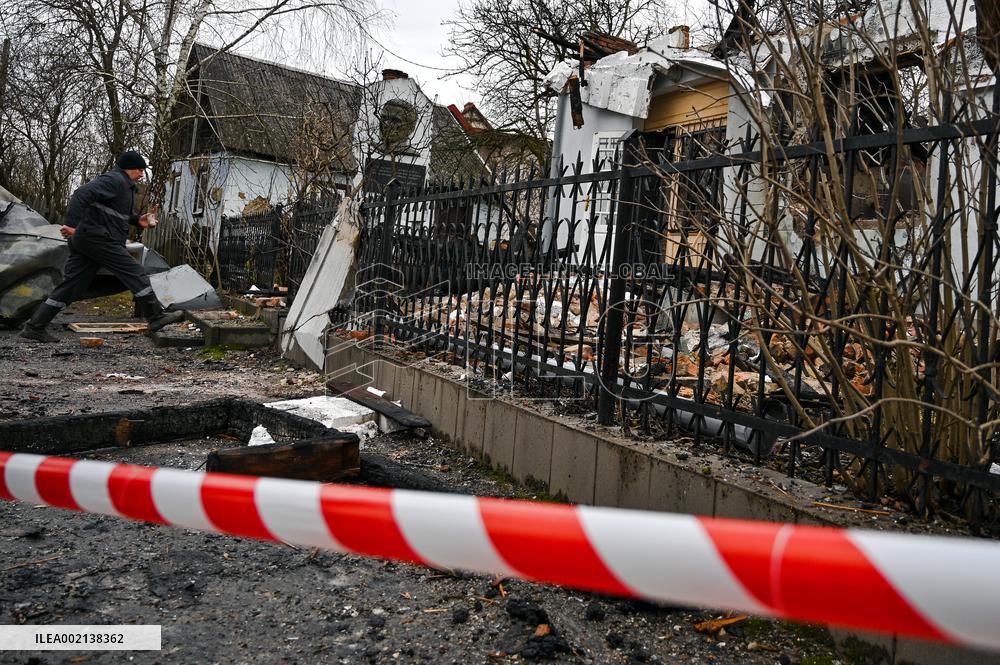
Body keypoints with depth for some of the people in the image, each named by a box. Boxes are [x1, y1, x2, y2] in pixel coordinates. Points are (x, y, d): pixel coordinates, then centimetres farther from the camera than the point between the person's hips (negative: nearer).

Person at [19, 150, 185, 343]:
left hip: (84, 240, 10)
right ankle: (156, 317, -3)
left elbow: (117, 212, 33)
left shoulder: (125, 185, 22)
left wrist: (137, 220, 14)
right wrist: (73, 225, -27)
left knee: (72, 284, 8)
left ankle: (34, 327, 11)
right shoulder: (114, 180, -10)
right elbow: (83, 194, -21)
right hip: (98, 238, -10)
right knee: (134, 273, -6)